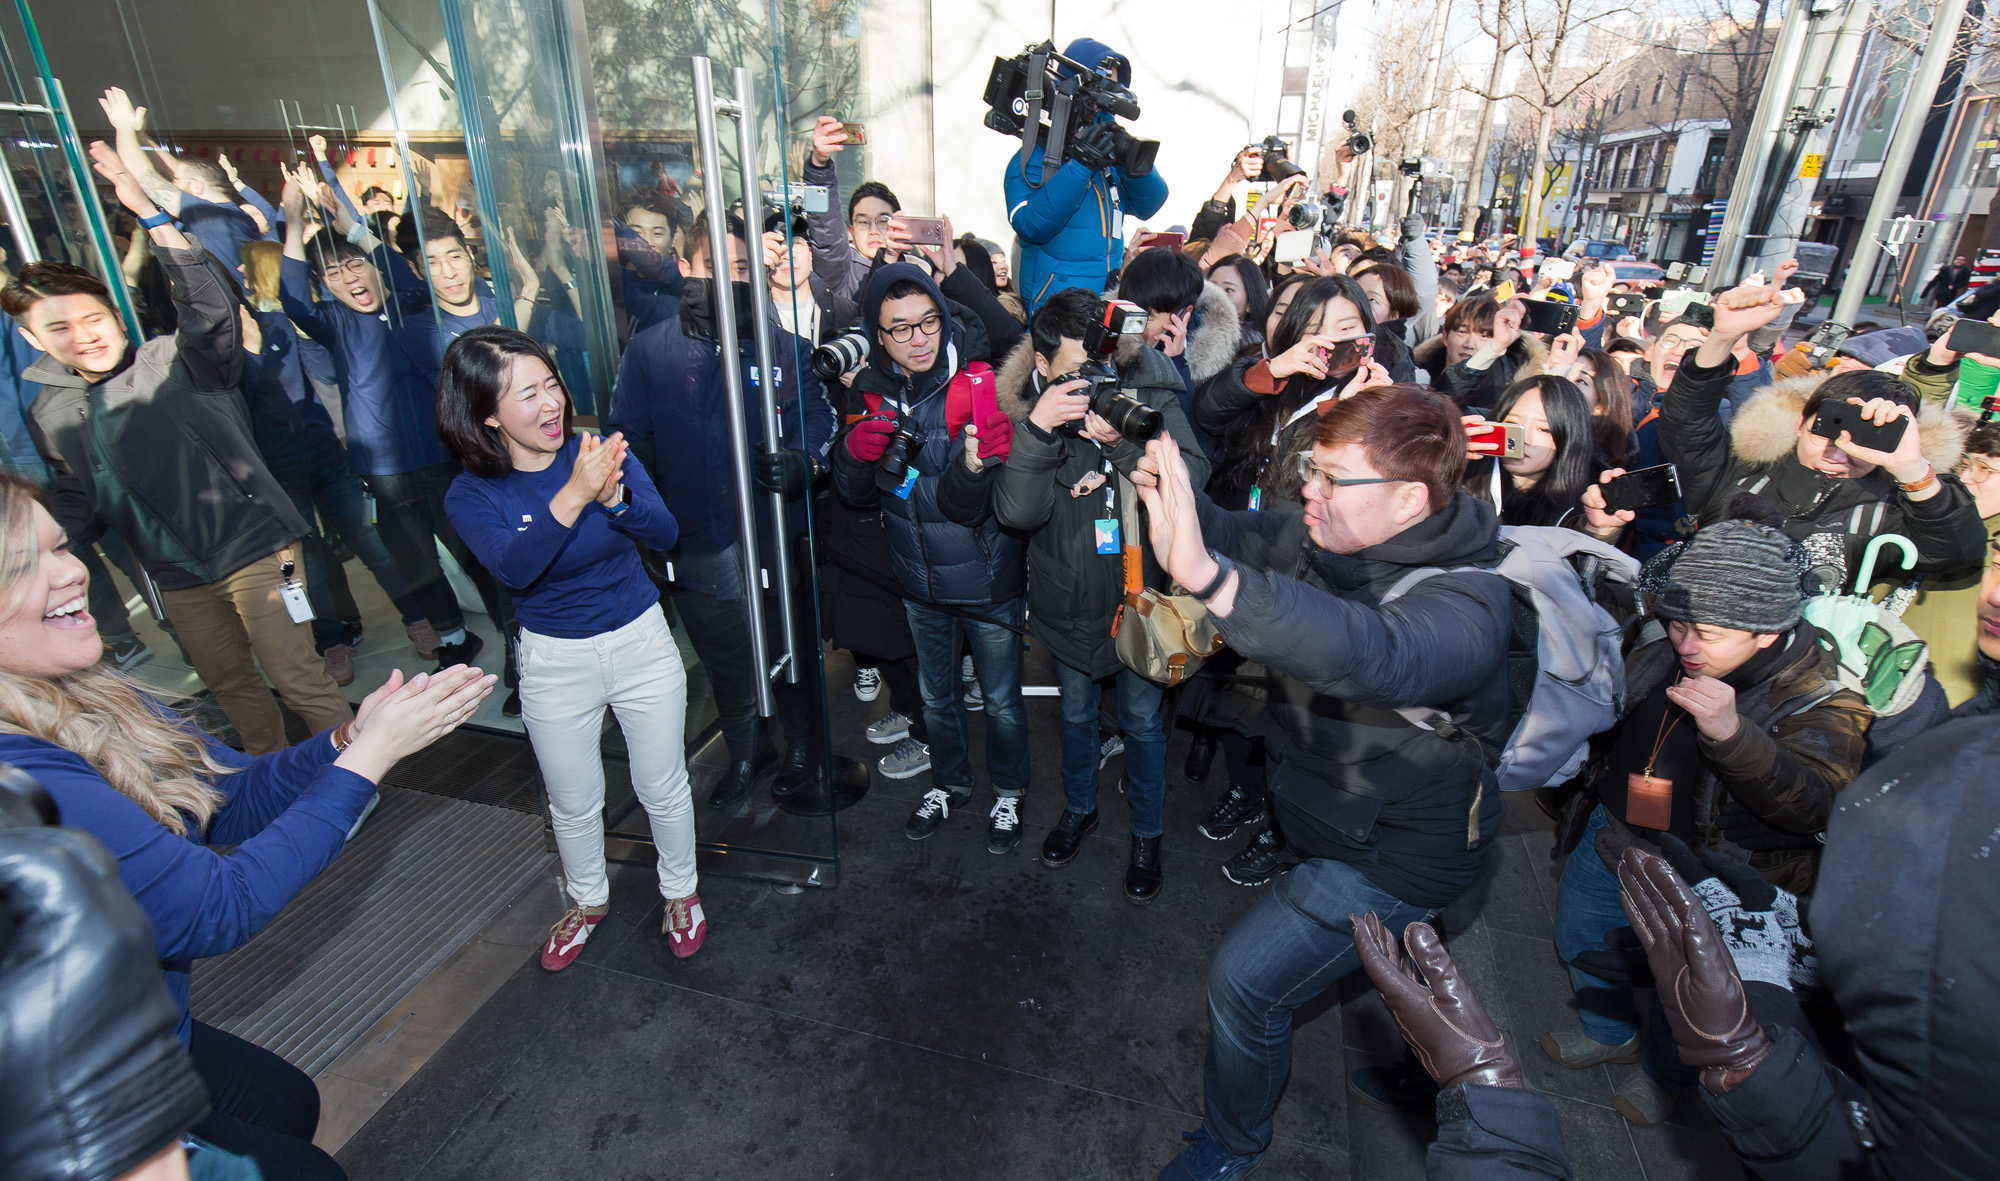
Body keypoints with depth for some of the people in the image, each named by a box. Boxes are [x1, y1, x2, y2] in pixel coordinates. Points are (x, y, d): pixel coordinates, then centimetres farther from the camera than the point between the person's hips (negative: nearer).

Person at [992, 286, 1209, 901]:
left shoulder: (1150, 394, -15)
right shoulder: (1026, 410, -14)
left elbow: (1192, 480, -25)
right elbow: (1016, 511, -25)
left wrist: (1124, 440, -40)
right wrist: (1037, 430, -40)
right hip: (1068, 602, 1)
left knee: (1143, 721, 16)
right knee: (1076, 713, 23)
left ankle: (1147, 833, 41)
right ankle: (1079, 808, 51)